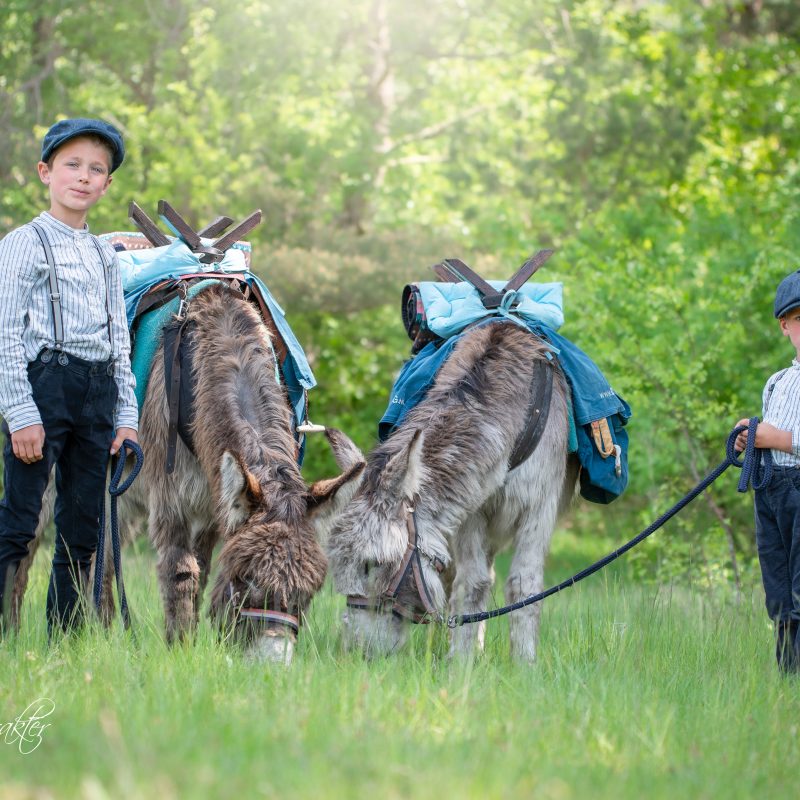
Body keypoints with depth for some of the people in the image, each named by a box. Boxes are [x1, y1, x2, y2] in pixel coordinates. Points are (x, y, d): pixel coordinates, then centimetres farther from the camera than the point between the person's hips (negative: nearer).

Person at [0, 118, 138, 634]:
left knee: (82, 530, 7)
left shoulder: (105, 255, 17)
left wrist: (126, 415, 10)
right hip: (42, 384, -6)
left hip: (98, 395, 6)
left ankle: (65, 636, 12)